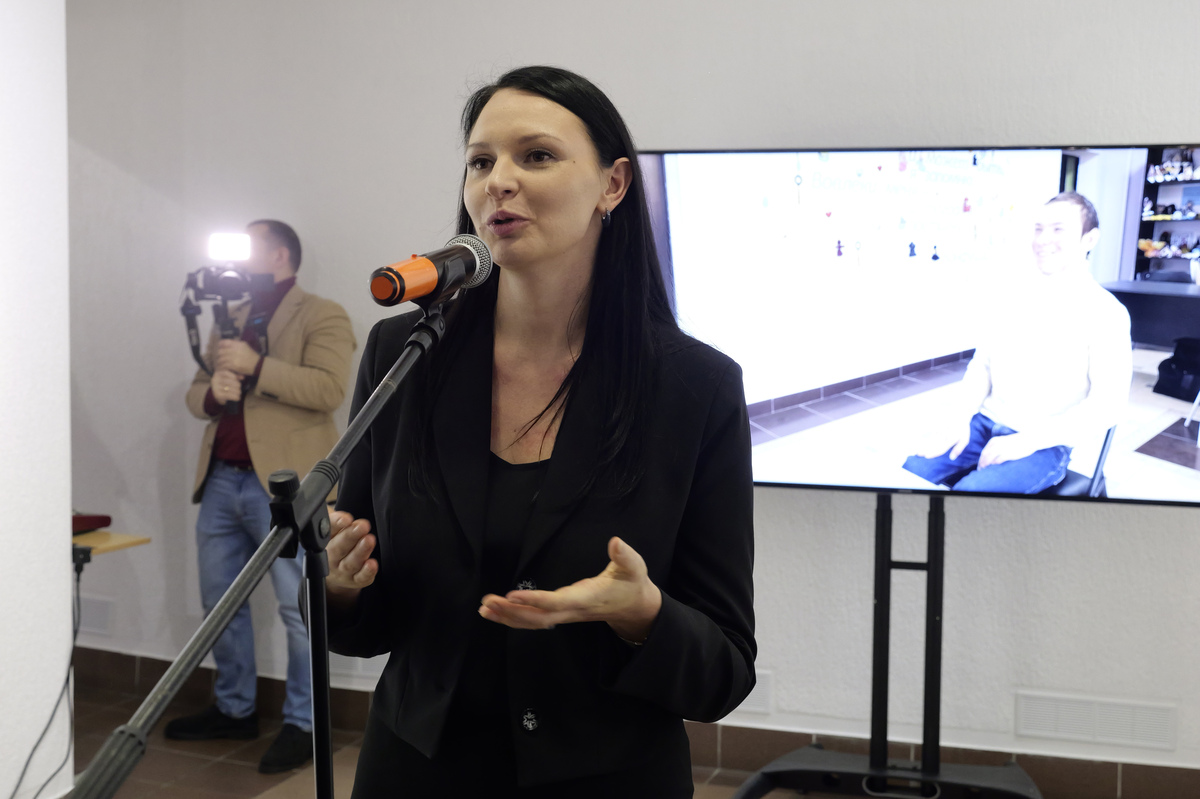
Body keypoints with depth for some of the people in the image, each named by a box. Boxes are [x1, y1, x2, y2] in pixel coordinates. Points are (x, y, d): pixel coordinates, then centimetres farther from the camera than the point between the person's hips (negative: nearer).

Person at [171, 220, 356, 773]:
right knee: (220, 602, 14)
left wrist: (255, 367, -19)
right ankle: (234, 710, 29)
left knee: (299, 608, -4)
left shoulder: (321, 315, -1)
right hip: (221, 480, 8)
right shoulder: (229, 319, 20)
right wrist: (213, 392, -5)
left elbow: (329, 389, -15)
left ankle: (302, 724, 8)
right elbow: (195, 394, 18)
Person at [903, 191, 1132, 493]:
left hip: (1045, 445, -5)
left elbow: (1107, 405, -14)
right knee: (911, 473, -18)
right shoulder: (1016, 295, 10)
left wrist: (1027, 441, -21)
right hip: (984, 425, 5)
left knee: (970, 491, -32)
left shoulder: (1105, 312, -8)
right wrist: (962, 420, -6)